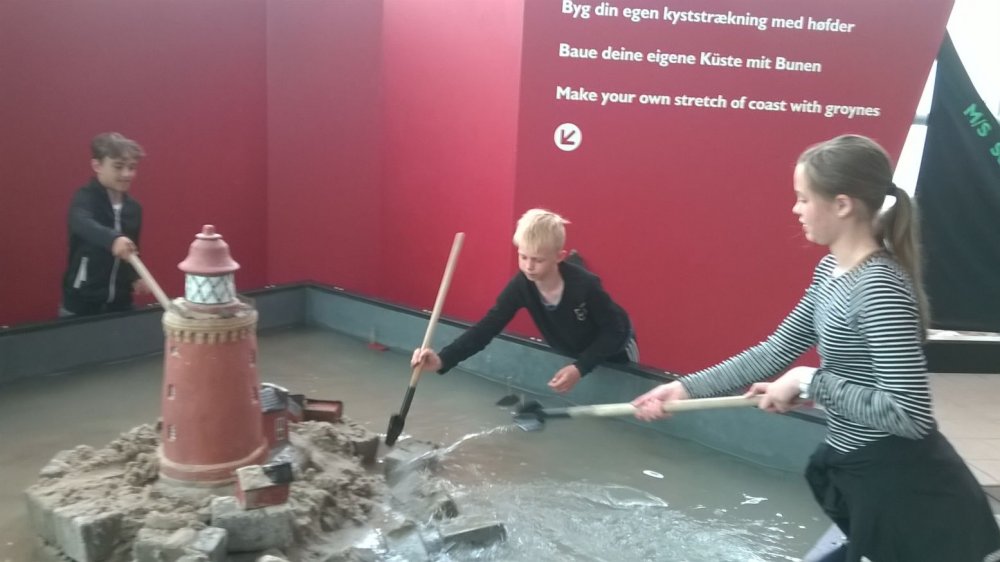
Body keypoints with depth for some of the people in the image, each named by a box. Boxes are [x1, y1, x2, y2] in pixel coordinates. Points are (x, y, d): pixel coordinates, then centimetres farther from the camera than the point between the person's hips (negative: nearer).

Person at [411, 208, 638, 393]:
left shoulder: (584, 284, -38)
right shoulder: (521, 286, -28)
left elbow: (615, 330, -28)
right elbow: (486, 327, -34)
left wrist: (580, 368, -40)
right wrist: (443, 359, -49)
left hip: (612, 353, -3)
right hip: (569, 355, 3)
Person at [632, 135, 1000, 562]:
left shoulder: (881, 288, -26)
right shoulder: (831, 271, 4)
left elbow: (911, 415, -29)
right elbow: (776, 351, 7)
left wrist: (811, 382, -22)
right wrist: (686, 388, 2)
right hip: (855, 473, 9)